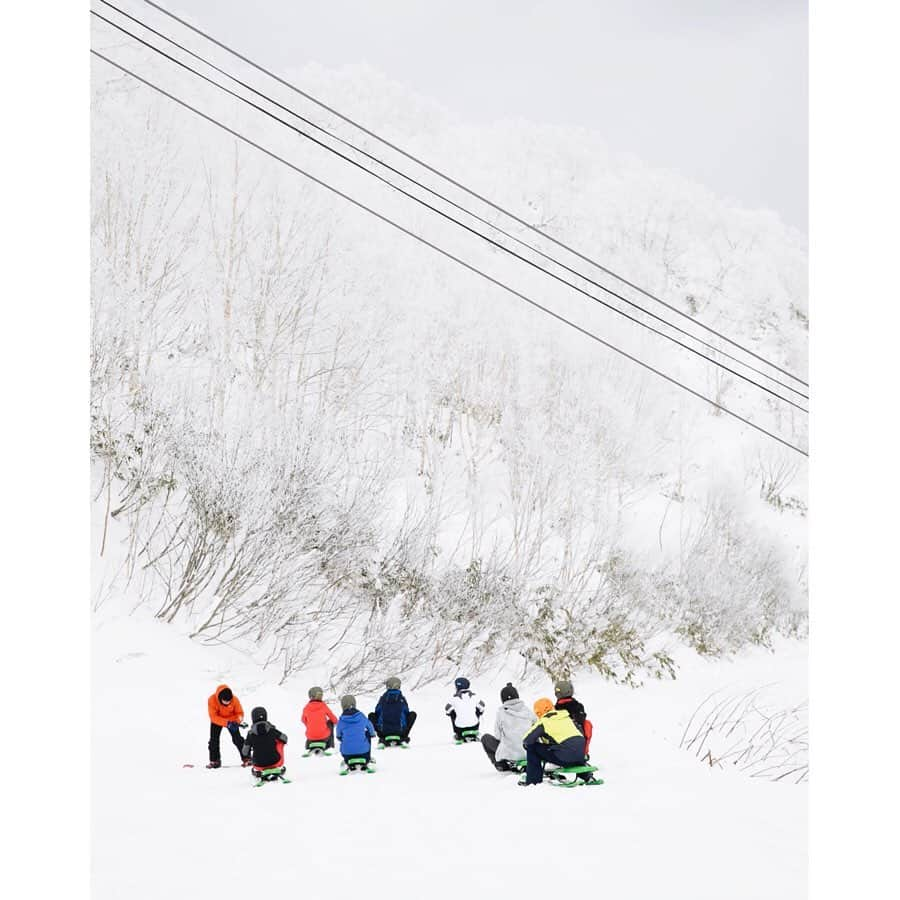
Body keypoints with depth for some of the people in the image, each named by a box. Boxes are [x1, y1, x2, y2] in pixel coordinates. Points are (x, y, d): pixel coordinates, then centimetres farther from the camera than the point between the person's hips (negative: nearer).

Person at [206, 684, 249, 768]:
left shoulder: (234, 700, -29)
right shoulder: (212, 700, -33)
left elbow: (239, 713, -17)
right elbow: (213, 717, -33)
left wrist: (237, 722, -39)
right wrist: (227, 723, -44)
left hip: (231, 720, 0)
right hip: (217, 721, 0)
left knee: (237, 739, -8)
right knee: (214, 739, -7)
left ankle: (246, 759, -1)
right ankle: (214, 761, 7)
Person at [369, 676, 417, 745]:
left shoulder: (382, 698, 0)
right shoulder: (402, 699, -1)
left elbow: (377, 713, 10)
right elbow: (407, 713, 10)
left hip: (383, 731, 0)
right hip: (400, 731, 0)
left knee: (371, 715, 22)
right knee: (413, 714, 20)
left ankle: (382, 738, 11)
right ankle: (404, 737, 13)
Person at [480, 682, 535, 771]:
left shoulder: (501, 712, -6)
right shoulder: (527, 710, 0)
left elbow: (498, 736, -1)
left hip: (509, 754, -3)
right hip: (528, 753, 3)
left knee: (485, 738, 21)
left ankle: (501, 764, 13)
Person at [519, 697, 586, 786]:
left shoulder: (544, 722, -2)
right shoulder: (566, 717, 16)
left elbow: (527, 740, -3)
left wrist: (525, 743, 24)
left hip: (566, 757, -7)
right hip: (581, 755, 7)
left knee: (532, 748, 5)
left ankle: (533, 780, 11)